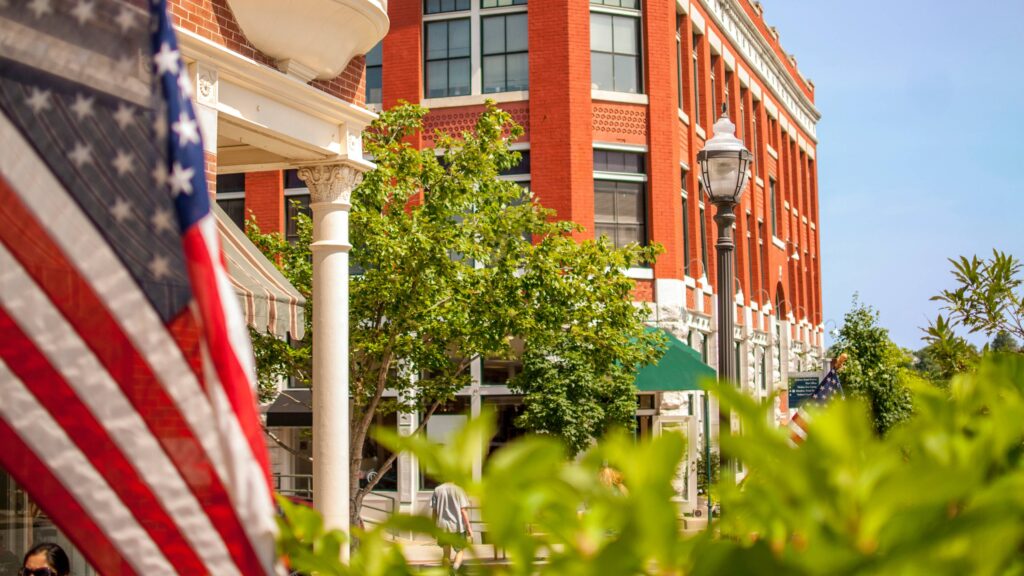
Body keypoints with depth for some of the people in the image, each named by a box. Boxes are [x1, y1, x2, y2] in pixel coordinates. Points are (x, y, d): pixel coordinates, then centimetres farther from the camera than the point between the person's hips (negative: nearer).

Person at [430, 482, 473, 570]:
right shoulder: (458, 490, -8)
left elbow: (434, 511, 3)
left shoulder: (437, 490, 0)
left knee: (446, 553, 14)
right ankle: (455, 569, -15)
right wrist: (469, 527, -8)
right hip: (457, 526, -2)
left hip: (442, 527, 2)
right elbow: (463, 510, -12)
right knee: (459, 551, 11)